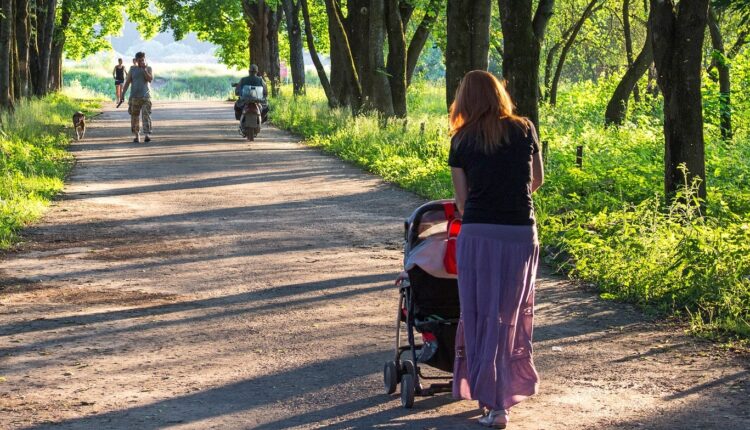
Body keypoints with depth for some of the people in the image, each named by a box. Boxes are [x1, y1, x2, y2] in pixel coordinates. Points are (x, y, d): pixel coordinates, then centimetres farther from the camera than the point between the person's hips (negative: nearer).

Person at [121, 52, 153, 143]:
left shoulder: (149, 68, 7)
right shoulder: (133, 69, 9)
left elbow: (150, 79, -9)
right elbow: (127, 82, 9)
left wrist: (144, 70, -14)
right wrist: (123, 94, 5)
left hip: (146, 96, -2)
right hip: (134, 96, 2)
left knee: (146, 115, -14)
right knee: (135, 116, 4)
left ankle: (147, 134, -21)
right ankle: (137, 135, 14)